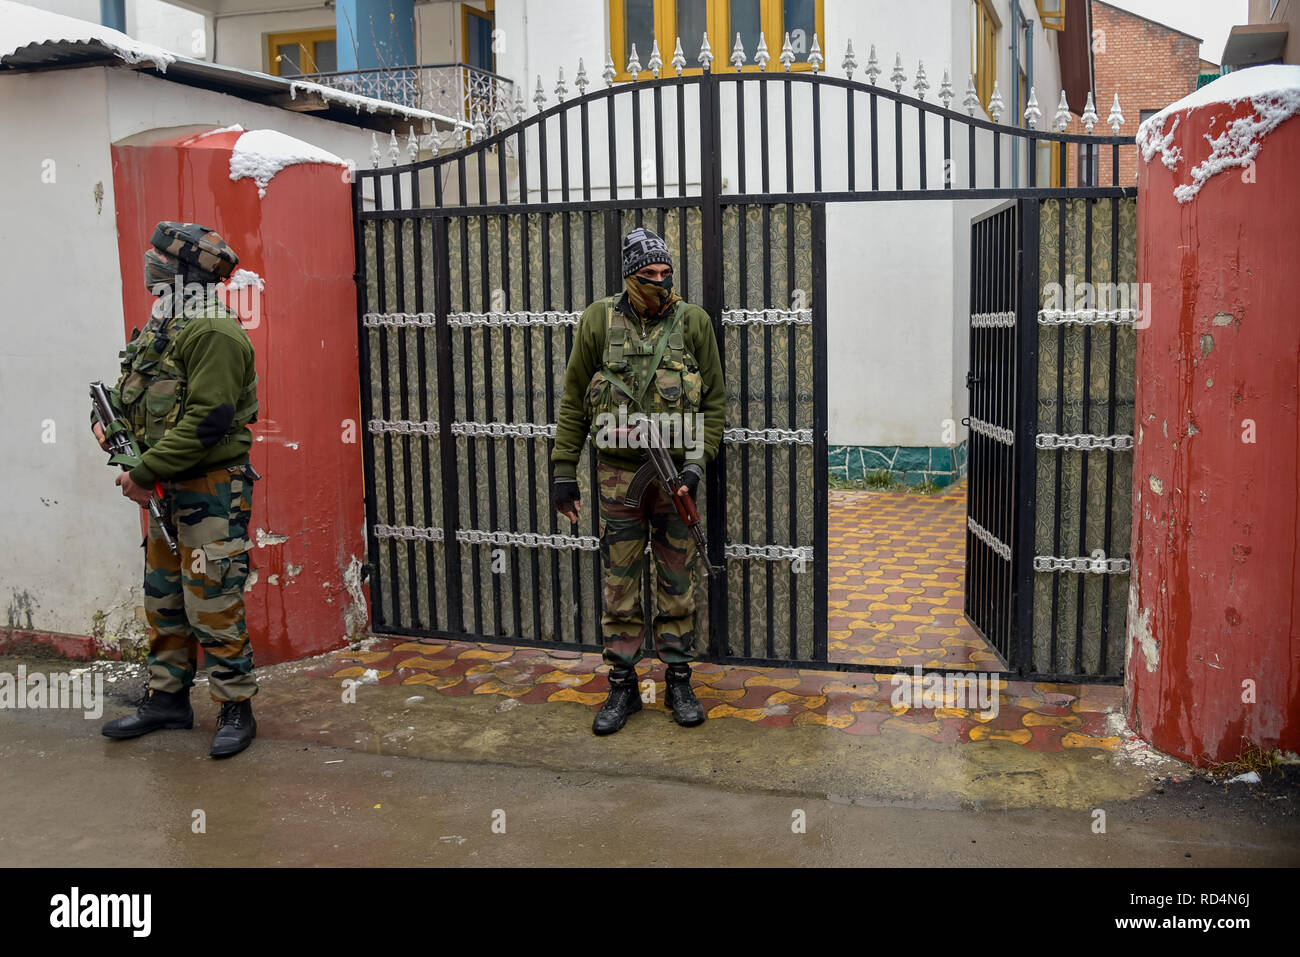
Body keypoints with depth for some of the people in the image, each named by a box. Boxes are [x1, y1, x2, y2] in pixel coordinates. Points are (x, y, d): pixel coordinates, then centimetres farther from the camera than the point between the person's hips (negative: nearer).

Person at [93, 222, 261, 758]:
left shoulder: (214, 335, -17)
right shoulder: (160, 332, 13)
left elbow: (205, 421, -23)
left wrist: (145, 473, -20)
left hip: (212, 496, -9)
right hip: (168, 494, 10)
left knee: (212, 607, -4)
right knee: (164, 600, 16)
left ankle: (235, 710, 8)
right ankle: (168, 700, 29)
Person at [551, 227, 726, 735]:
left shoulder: (692, 321, 0)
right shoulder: (599, 320, -1)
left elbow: (714, 401, 3)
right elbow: (574, 401, 5)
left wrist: (697, 463, -8)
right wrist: (563, 469, 2)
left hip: (675, 474, 0)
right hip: (619, 476, 0)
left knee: (678, 586, 8)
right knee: (619, 587, 6)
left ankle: (679, 682, 21)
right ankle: (622, 686, 18)